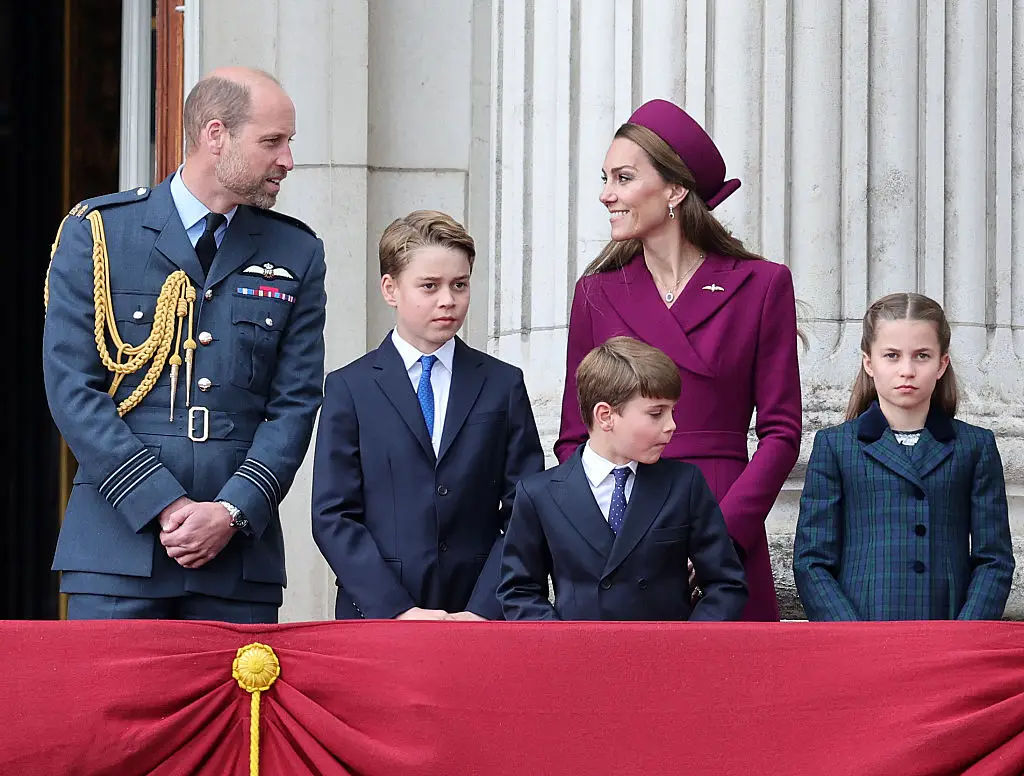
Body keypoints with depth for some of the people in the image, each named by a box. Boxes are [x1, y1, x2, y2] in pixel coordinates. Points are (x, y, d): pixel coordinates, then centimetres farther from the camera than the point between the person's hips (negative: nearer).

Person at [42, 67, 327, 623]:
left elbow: (295, 403, 7)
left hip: (241, 553, 2)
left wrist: (234, 511, -9)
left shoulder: (296, 254, 12)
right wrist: (166, 507, -12)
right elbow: (72, 388, -4)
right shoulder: (97, 232, 3)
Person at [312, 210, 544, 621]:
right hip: (374, 617, -1)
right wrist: (397, 610, -12)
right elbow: (332, 517, -2)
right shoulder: (350, 389, 4)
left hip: (479, 620, 1)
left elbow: (523, 514, 3)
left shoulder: (503, 385, 9)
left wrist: (483, 611, -9)